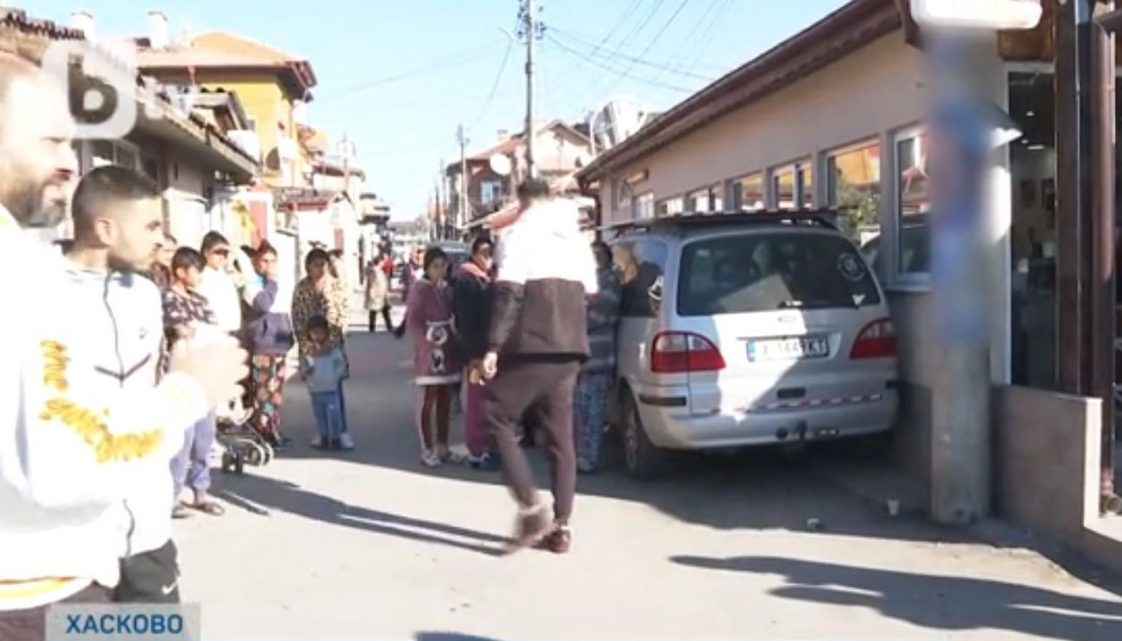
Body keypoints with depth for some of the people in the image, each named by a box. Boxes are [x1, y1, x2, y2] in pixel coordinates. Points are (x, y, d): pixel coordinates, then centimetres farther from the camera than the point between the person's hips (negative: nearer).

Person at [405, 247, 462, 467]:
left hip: (448, 352, 6)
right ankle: (427, 450, 3)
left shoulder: (447, 289, 10)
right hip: (428, 354, -6)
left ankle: (442, 446, 20)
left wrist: (455, 345, 2)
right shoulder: (419, 289, -7)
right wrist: (429, 345, -20)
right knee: (427, 402, -1)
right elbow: (412, 322, -11)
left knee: (445, 402, 11)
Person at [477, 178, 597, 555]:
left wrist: (493, 348, -16)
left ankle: (531, 511, -7)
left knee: (497, 419, 3)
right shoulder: (576, 238, 20)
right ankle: (561, 527, 10)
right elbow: (589, 293, 21)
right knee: (561, 436, 9)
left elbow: (509, 294, -13)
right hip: (569, 348, 7)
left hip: (531, 345, -6)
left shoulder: (518, 232, -2)